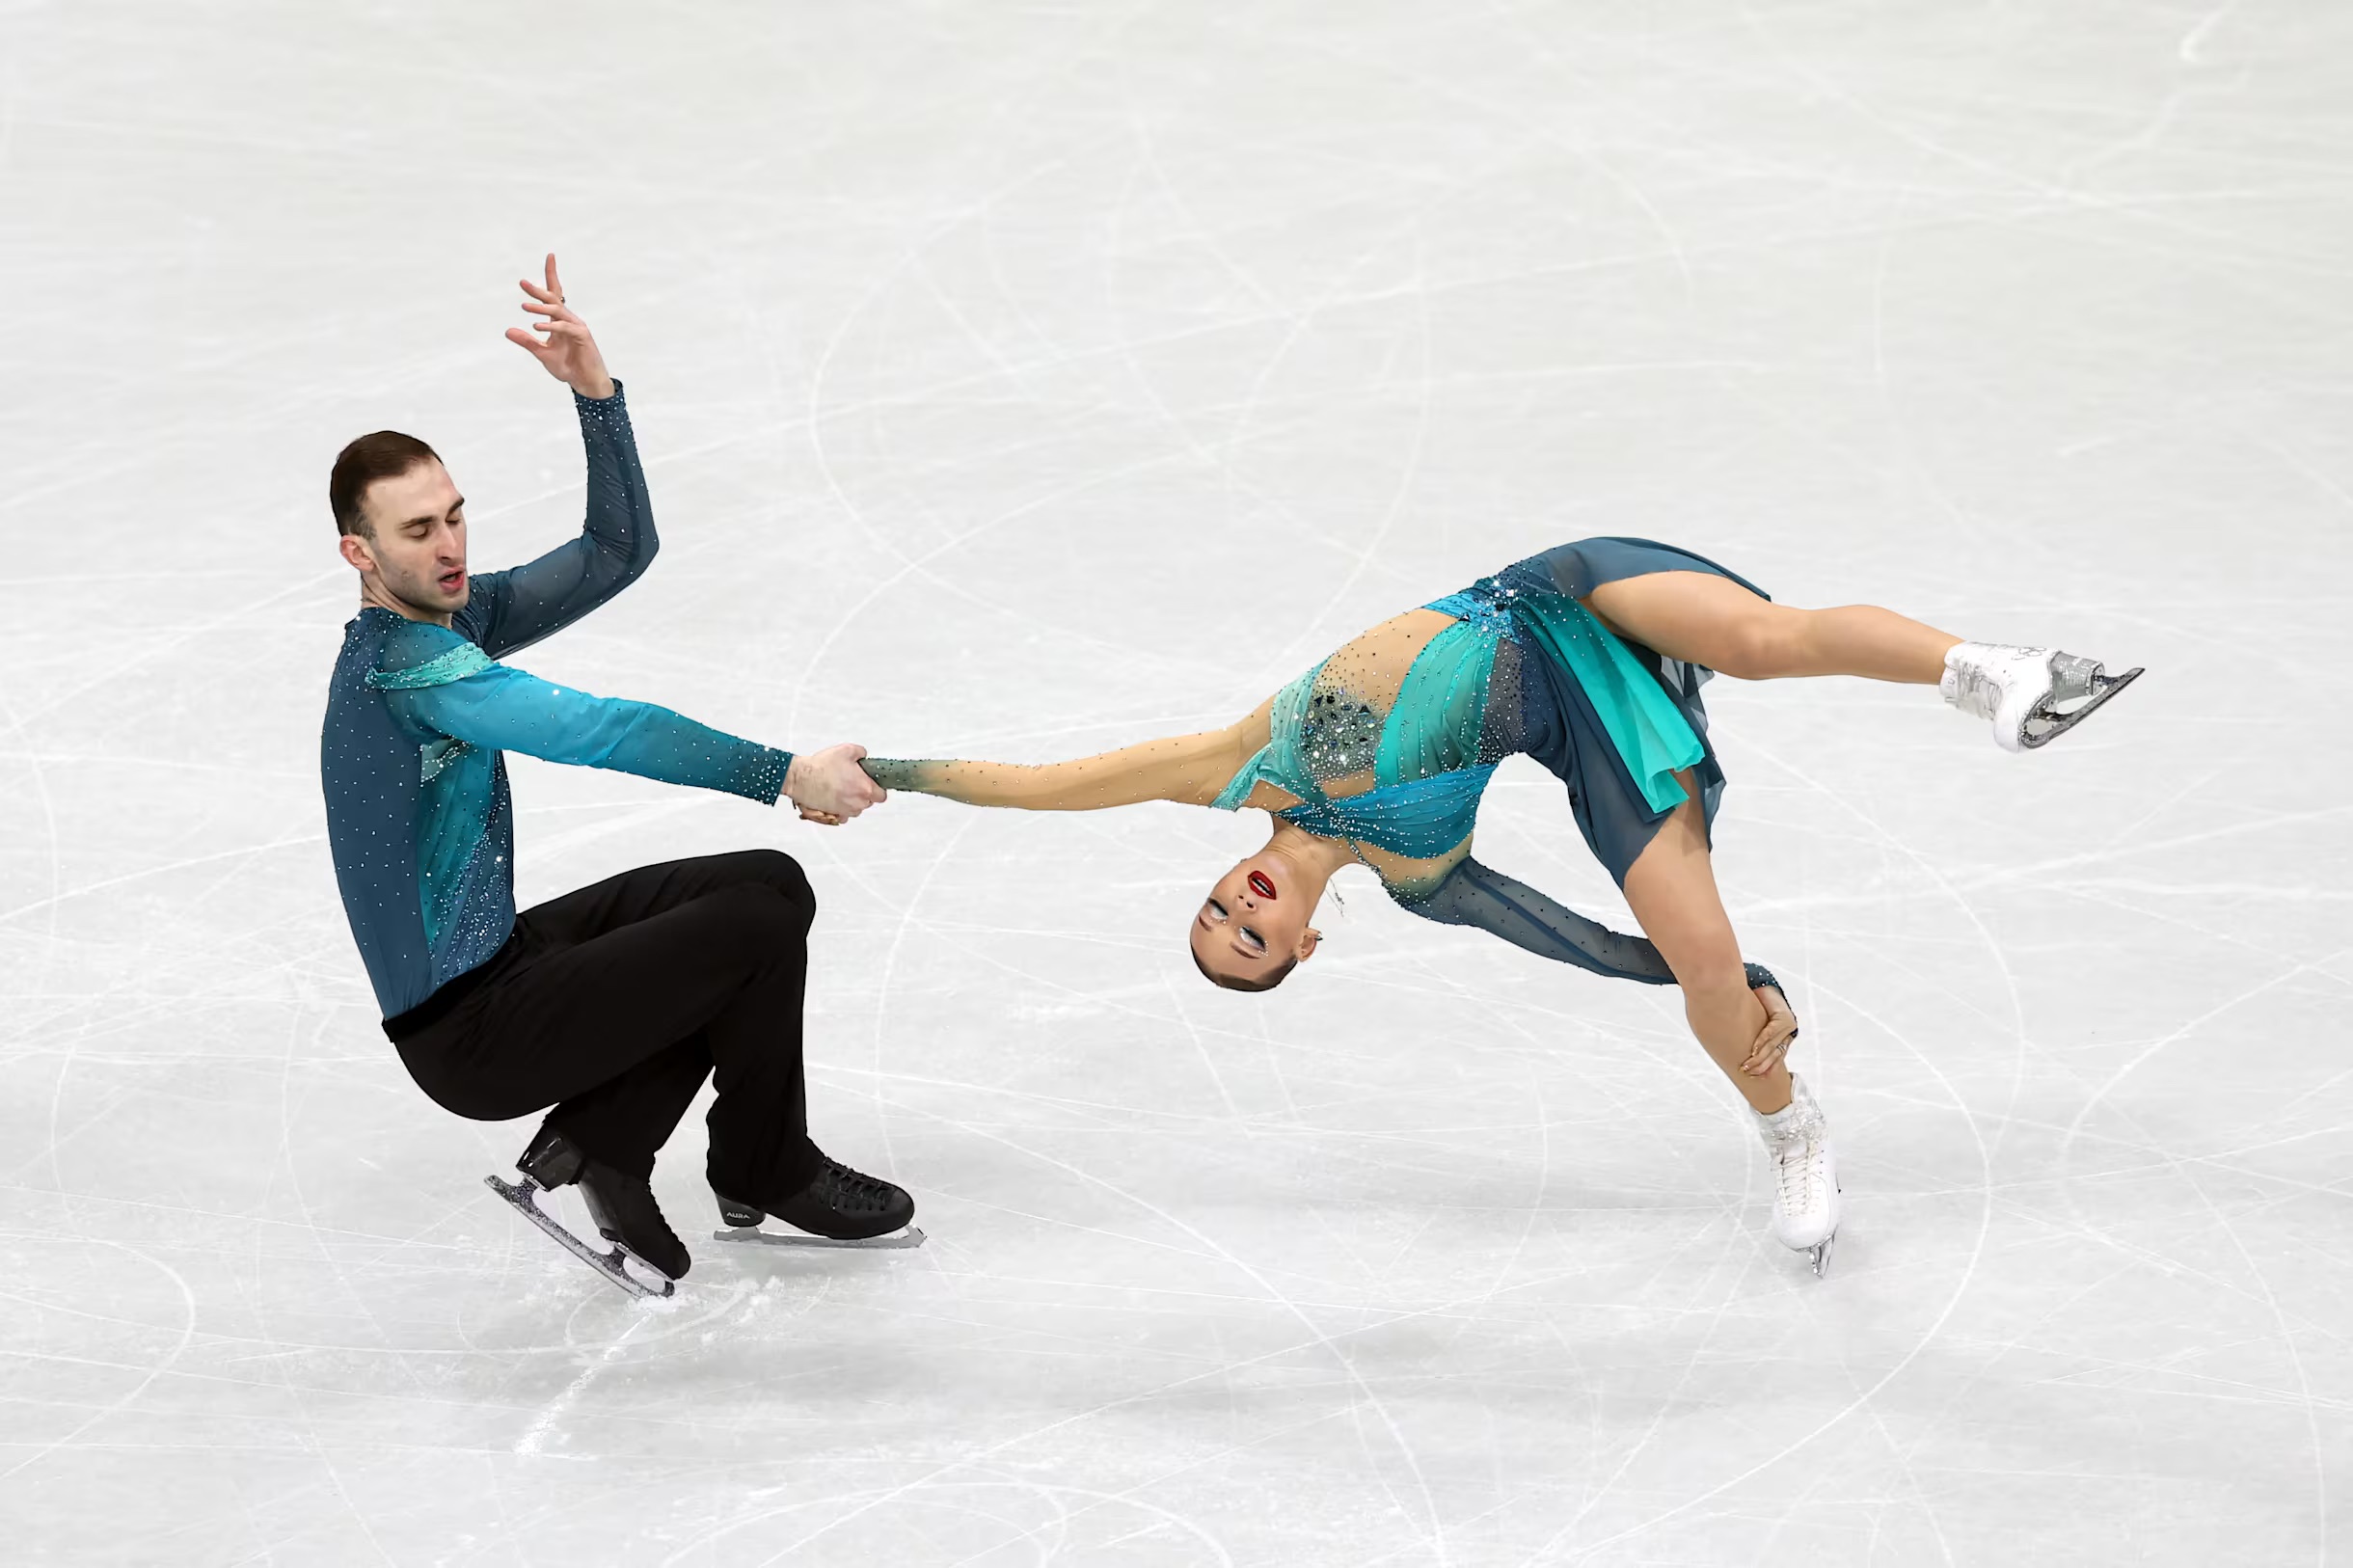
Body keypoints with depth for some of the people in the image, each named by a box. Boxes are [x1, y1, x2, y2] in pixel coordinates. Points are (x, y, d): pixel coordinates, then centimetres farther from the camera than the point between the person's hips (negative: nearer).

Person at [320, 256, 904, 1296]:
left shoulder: (452, 615, 6)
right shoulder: (401, 662, -24)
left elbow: (618, 552, 6)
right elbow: (595, 732, -32)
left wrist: (594, 391, -6)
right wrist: (782, 773, -32)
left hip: (496, 954, 10)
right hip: (468, 1034, -10)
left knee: (770, 886, 9)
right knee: (759, 925, -13)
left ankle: (600, 1140, 7)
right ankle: (764, 1169, 10)